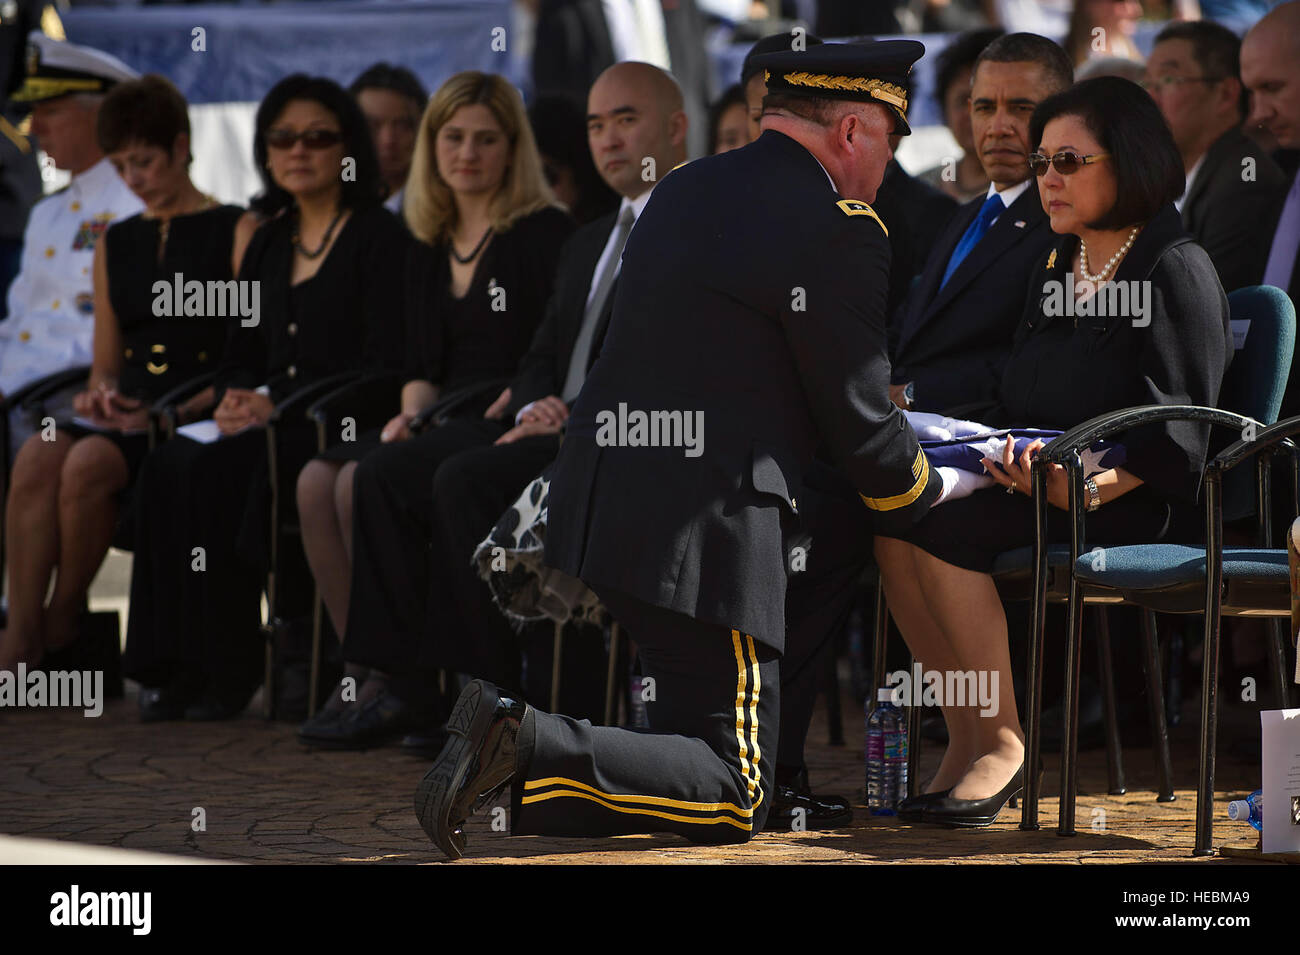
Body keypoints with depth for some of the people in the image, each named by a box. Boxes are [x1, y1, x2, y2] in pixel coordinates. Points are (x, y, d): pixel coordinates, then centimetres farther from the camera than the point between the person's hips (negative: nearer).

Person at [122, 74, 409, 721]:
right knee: (169, 467, -22)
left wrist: (280, 405, -17)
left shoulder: (379, 237, -2)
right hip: (267, 425, 6)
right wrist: (236, 398, -3)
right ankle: (177, 666, -20)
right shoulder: (265, 242, 19)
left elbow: (383, 364, -10)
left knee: (216, 471, -29)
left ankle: (227, 671, -22)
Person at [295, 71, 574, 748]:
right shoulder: (430, 251, 19)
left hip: (512, 430, -7)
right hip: (447, 425, 7)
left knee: (372, 481, -29)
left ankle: (397, 679, -21)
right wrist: (412, 412, -1)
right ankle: (362, 672, -16)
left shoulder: (545, 234, -3)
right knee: (318, 482, -19)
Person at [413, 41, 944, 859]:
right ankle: (529, 749, -22)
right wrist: (937, 493, 17)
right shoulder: (838, 232, -11)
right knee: (734, 798, -3)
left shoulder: (682, 191, 14)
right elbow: (861, 424, -5)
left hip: (592, 507, 9)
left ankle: (503, 733, 4)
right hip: (705, 531, -9)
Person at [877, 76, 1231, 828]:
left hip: (1138, 507, -8)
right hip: (1039, 479, 8)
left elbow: (1176, 436, -14)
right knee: (896, 519, -21)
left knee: (944, 526, -29)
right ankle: (966, 740, -18)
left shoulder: (1177, 271, -5)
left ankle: (1003, 742, -20)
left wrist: (1087, 485, -27)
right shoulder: (1057, 270, 21)